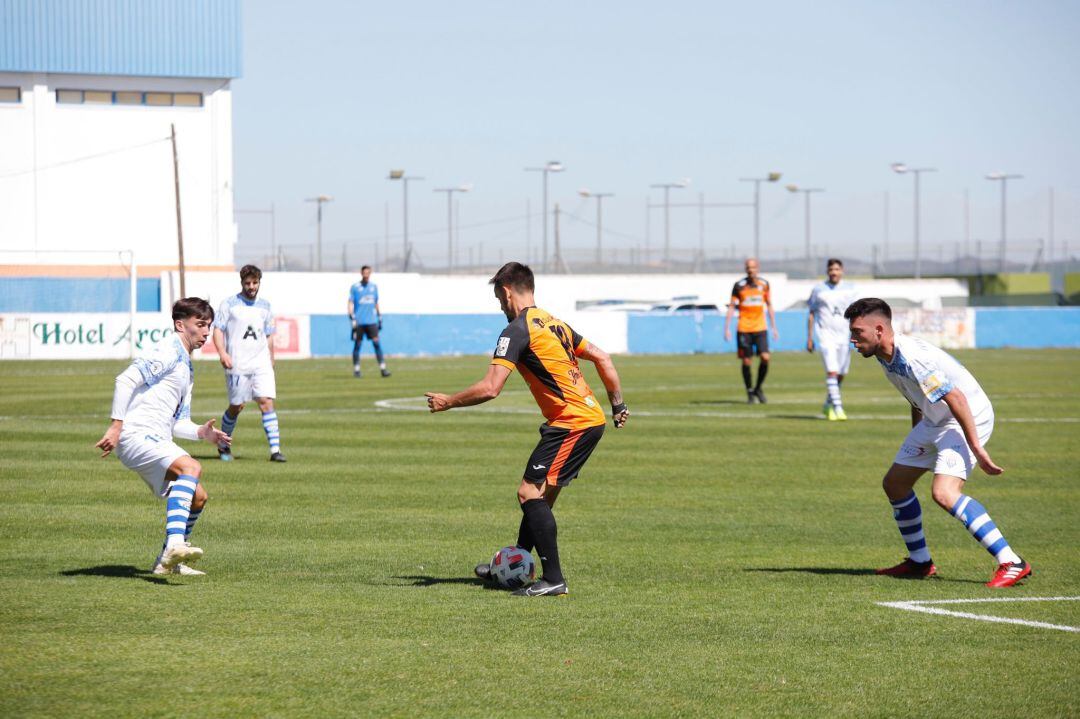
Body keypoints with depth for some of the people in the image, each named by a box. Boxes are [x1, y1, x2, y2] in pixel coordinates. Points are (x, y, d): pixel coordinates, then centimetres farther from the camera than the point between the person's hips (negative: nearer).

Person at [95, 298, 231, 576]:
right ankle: (175, 544, -45)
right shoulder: (168, 352, -7)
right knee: (191, 467, -31)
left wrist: (201, 433, 6)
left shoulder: (186, 366, 25)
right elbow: (126, 379, -18)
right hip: (138, 435, -10)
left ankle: (168, 561, 23)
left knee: (197, 497, 12)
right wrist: (116, 426, -23)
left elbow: (176, 422, 25)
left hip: (157, 441, 10)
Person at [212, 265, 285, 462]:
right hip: (237, 365, -3)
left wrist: (271, 363, 21)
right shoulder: (229, 304, 2)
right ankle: (224, 446, 24)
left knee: (267, 402, -11)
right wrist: (222, 353, -17)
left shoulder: (264, 306, 15)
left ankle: (275, 450, -15)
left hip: (262, 364, 3)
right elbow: (218, 330, -2)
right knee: (237, 406, 1)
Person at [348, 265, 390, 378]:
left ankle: (383, 368, -9)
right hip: (359, 322, -2)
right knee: (357, 344, 1)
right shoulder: (355, 287, 2)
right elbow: (350, 303, -1)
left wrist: (380, 318, 18)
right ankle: (356, 370, 9)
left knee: (376, 343, -7)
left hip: (371, 321, 2)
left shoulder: (374, 286, 12)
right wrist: (352, 318, -11)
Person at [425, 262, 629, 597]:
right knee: (541, 495, 18)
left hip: (572, 424, -10)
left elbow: (489, 388, -19)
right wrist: (618, 405, 25)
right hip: (591, 419, 10)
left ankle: (553, 579, -12)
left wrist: (447, 402, -6)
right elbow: (602, 358, 20)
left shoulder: (518, 330, -11)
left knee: (530, 493, -9)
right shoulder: (553, 323, 18)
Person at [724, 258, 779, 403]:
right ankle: (750, 392, 15)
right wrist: (727, 328, -3)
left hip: (760, 328, 2)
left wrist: (774, 327, 13)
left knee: (765, 358, -12)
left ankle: (758, 388, 8)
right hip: (744, 329, -2)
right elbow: (731, 307, 3)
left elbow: (769, 306, 15)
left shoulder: (764, 284, 6)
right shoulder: (739, 285, -1)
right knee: (747, 361, 0)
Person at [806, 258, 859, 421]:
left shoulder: (849, 289, 7)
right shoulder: (819, 290, 2)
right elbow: (811, 314, 8)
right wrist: (809, 338, 4)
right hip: (826, 335, -3)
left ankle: (828, 406, 28)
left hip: (844, 335, 3)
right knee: (832, 371, -17)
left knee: (840, 375, 9)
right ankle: (837, 408, -19)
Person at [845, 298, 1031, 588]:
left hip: (970, 419, -10)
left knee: (944, 493, -26)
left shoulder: (913, 357, -28)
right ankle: (920, 562, 28)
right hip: (935, 421, 10)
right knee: (894, 483, 13)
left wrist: (976, 448, -28)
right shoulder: (886, 357, 2)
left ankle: (1011, 563, -26)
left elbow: (956, 398, -29)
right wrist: (916, 439, 26)